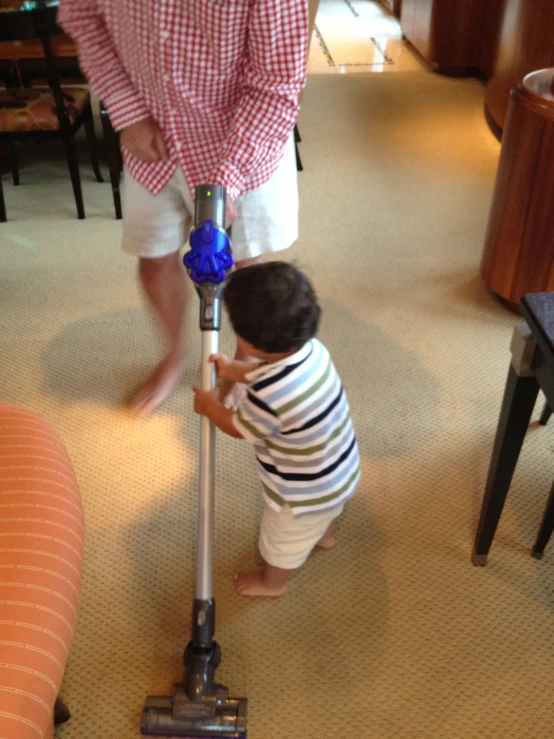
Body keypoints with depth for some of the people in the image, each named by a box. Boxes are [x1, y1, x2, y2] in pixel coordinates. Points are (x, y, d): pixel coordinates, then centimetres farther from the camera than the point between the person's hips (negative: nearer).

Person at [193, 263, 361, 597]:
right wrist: (232, 369, 2)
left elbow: (238, 428, -18)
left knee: (283, 539, 26)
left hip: (306, 494, -7)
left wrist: (210, 405, -2)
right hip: (342, 470, 7)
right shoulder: (311, 349, -19)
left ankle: (272, 582, 56)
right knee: (325, 512, 41)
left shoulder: (269, 396, -42)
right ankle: (324, 534, 72)